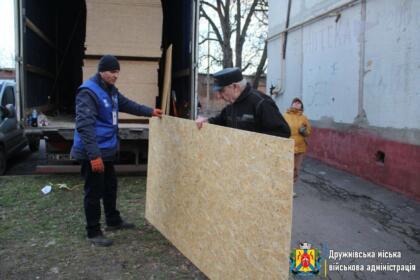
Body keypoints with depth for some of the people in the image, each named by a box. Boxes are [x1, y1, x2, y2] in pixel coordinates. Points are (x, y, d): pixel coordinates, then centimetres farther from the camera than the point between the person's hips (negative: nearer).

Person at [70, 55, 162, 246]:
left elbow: (128, 105, 26)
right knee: (94, 192, 1)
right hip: (93, 153, -10)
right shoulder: (88, 92, -21)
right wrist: (94, 155, -31)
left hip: (107, 150, 10)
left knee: (110, 186, 21)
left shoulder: (111, 90, 9)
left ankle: (113, 221, 39)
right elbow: (84, 125, -27)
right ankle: (93, 232, 15)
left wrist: (150, 112, 23)